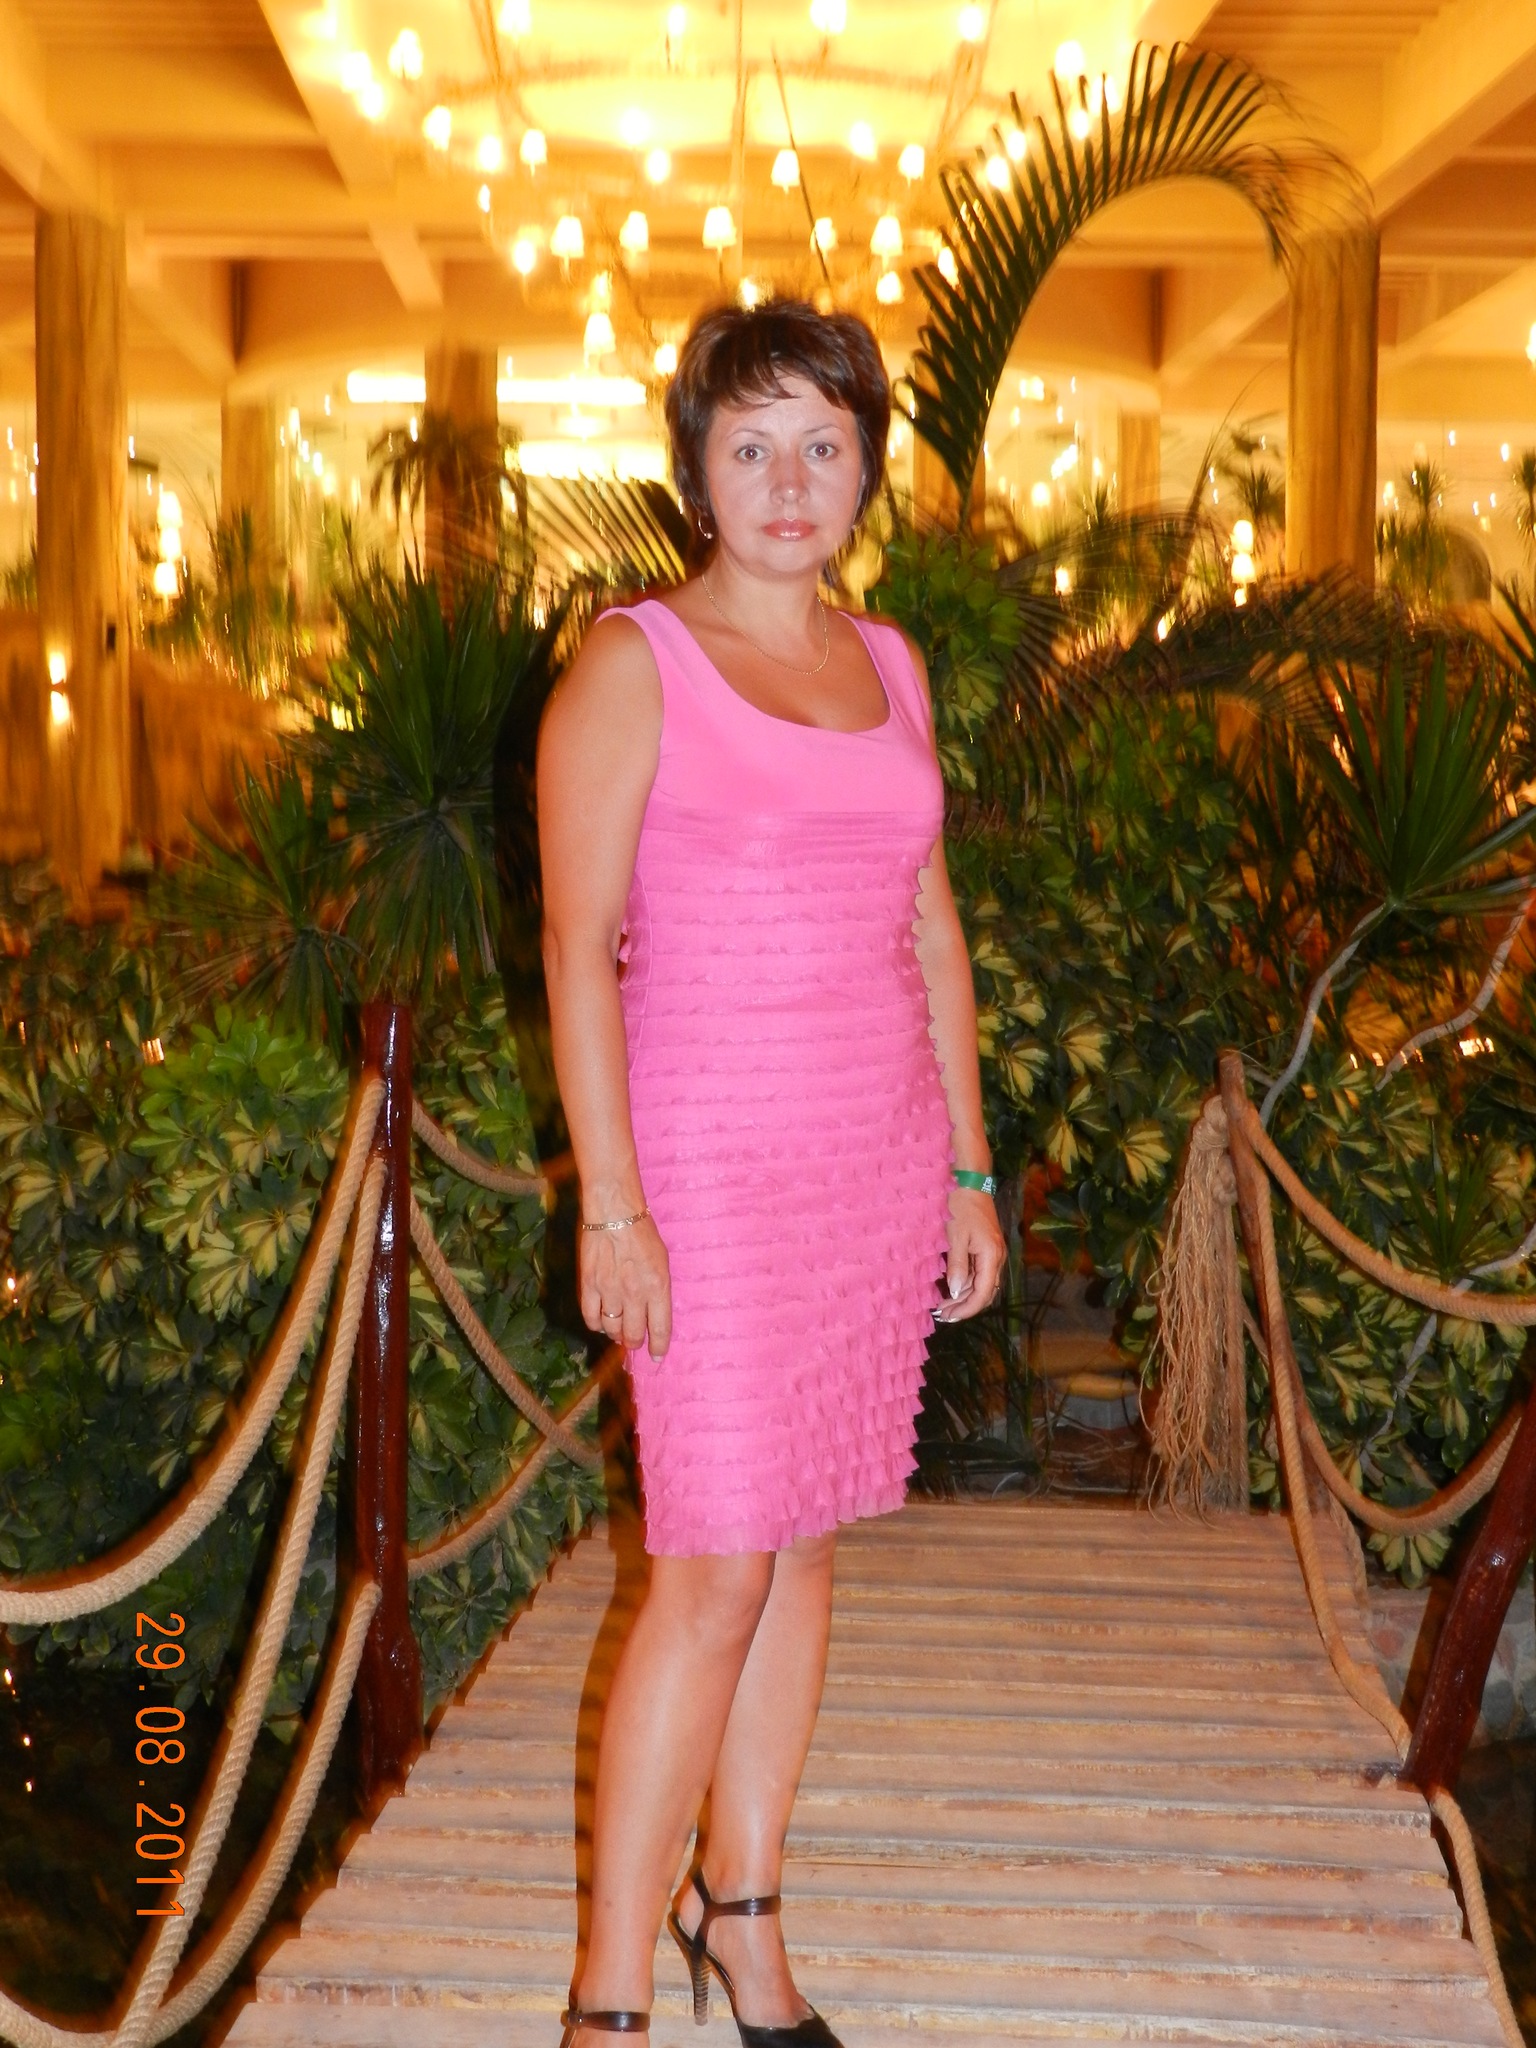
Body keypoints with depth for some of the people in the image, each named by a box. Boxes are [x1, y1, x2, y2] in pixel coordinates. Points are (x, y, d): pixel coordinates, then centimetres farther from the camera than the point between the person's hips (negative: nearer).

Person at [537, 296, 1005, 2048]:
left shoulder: (888, 667, 12)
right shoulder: (633, 662, -5)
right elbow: (578, 942, -11)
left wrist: (968, 1168, 13)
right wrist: (609, 1206, -17)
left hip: (882, 1154, 6)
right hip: (714, 1158, -6)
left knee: (805, 1542, 10)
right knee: (716, 1570, -9)